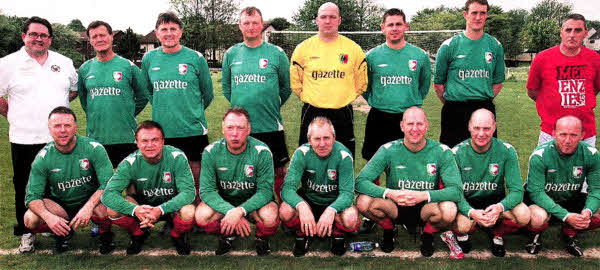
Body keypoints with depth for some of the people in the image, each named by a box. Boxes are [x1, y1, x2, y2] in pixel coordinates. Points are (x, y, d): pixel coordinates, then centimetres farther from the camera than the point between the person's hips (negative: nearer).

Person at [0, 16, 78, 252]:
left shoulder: (64, 63, 8)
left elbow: (74, 89, 21)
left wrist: (56, 106, 12)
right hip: (24, 138, -2)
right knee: (25, 188, 7)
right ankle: (26, 233, 22)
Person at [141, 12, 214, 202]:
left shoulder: (196, 58, -1)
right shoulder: (148, 59, 6)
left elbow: (208, 94, 9)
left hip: (193, 130, -2)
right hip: (161, 131, 2)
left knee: (196, 176, 4)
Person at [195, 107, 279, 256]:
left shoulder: (262, 152, -19)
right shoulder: (211, 152, -14)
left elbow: (265, 190, -20)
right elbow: (206, 190, -16)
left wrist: (240, 211, -36)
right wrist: (230, 212, -32)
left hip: (253, 202, -2)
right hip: (224, 201, 2)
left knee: (269, 217, -34)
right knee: (202, 216, -27)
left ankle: (262, 238, 5)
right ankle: (228, 235, 7)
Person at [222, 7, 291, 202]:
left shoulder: (276, 54, 0)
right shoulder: (231, 54, 7)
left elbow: (287, 87, 9)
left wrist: (272, 107, 10)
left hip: (271, 125, -2)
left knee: (278, 172, 5)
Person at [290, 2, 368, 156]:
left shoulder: (353, 48, 3)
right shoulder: (303, 48, 2)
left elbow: (361, 82, 11)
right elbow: (295, 81, 11)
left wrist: (347, 98, 9)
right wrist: (307, 98, 7)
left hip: (343, 114, 0)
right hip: (312, 113, 0)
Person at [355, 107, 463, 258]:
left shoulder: (441, 152, -9)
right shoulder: (389, 150, -10)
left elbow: (456, 190, -17)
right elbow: (360, 181, -15)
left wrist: (423, 195, -33)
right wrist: (389, 193, -31)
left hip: (426, 207, 0)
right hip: (394, 207, 1)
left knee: (449, 210, -34)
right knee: (364, 202, -28)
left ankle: (428, 234, 4)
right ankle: (389, 230, 7)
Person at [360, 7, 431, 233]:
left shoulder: (420, 56, 4)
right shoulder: (372, 56, 2)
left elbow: (424, 85, 18)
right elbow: (364, 86, 15)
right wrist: (376, 102, 11)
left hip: (409, 118, 0)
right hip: (379, 119, 0)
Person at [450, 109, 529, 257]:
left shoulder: (506, 151, -10)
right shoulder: (457, 153, -13)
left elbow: (517, 190, -13)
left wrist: (500, 207, -35)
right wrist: (471, 212, -36)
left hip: (495, 202, 2)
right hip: (467, 204, -1)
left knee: (523, 215, -27)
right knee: (463, 225, -34)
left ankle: (497, 234, 7)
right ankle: (462, 235, 7)